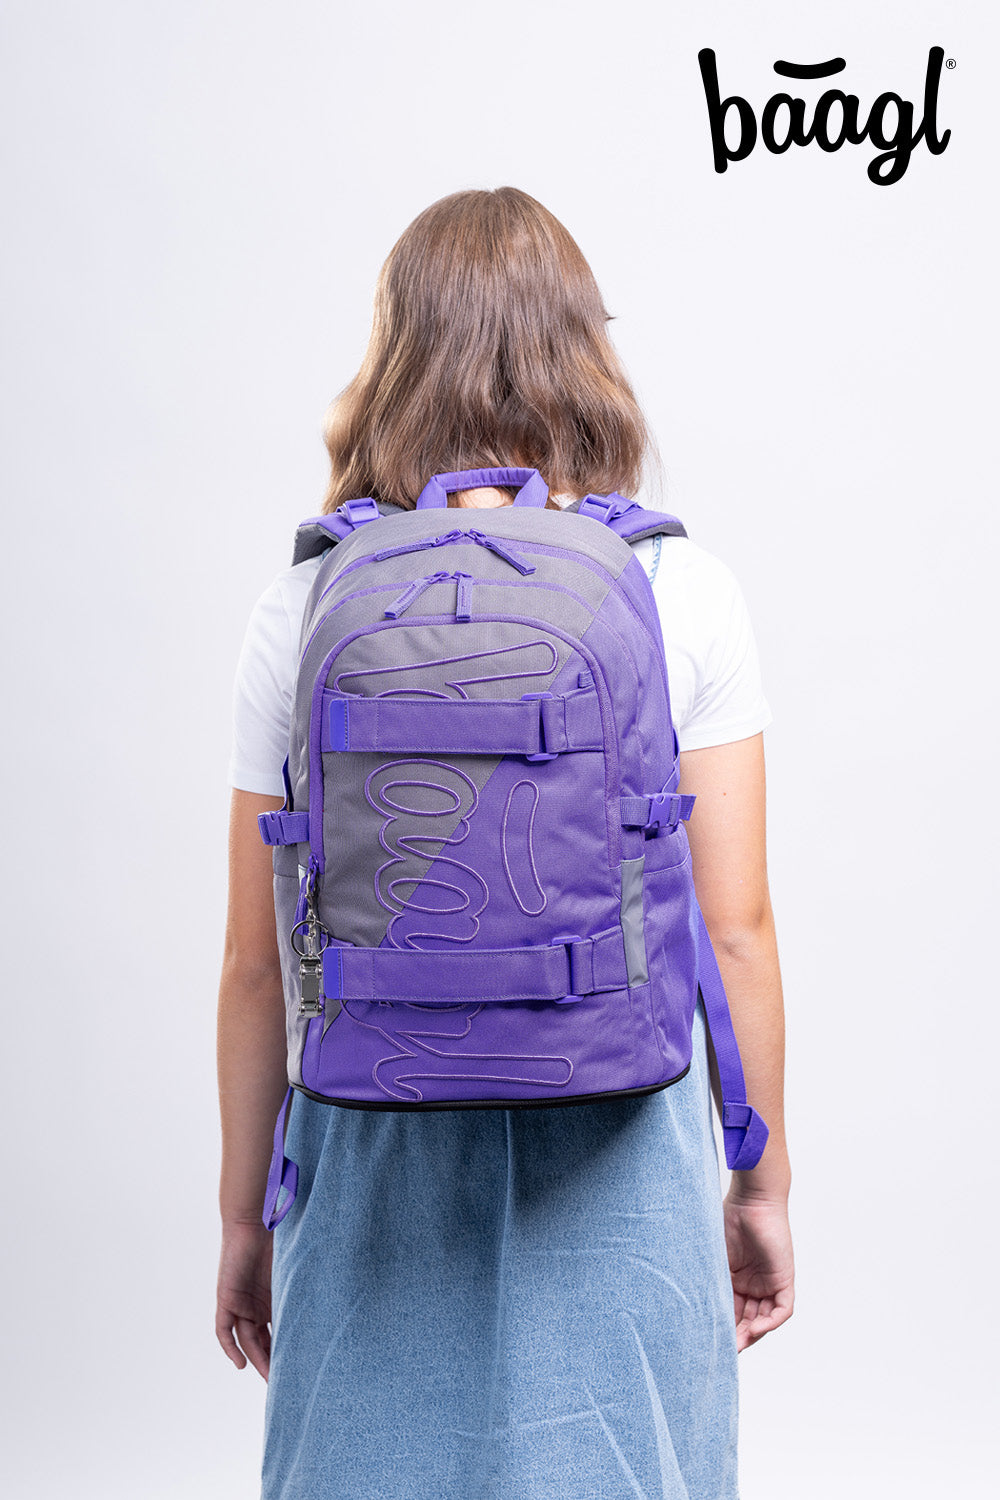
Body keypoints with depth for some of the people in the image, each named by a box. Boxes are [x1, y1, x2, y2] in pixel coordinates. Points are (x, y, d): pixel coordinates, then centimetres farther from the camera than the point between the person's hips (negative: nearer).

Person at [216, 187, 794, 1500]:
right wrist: (762, 1178, 8)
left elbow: (258, 961, -1)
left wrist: (246, 1211, 10)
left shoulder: (306, 608, -4)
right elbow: (735, 931, -4)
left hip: (383, 1154, 1)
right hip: (620, 1150, 0)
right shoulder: (686, 594, -5)